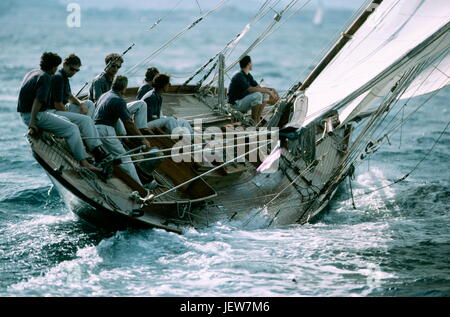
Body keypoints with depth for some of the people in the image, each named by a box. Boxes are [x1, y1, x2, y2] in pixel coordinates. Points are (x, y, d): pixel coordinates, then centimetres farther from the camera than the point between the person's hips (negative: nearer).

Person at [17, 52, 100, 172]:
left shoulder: (32, 73, 15)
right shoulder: (45, 77, -14)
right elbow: (38, 101, -24)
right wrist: (32, 123, -27)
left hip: (25, 114, 10)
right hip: (37, 115, -10)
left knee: (66, 121, 22)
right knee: (72, 129, -8)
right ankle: (83, 162, -12)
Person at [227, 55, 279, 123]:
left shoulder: (248, 75, 10)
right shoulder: (239, 76, -21)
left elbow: (259, 87, 12)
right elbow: (250, 89, -32)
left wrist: (271, 89, -5)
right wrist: (267, 91, -28)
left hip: (243, 101, 10)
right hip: (236, 103, -10)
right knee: (257, 95, -28)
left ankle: (258, 120, -2)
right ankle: (253, 120, -17)